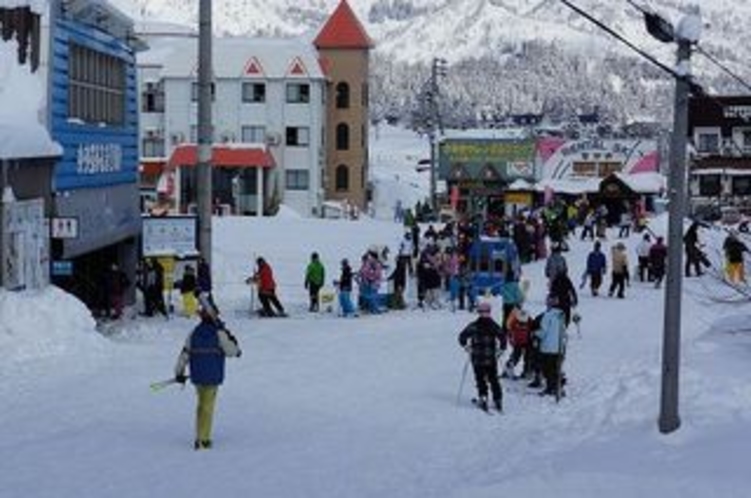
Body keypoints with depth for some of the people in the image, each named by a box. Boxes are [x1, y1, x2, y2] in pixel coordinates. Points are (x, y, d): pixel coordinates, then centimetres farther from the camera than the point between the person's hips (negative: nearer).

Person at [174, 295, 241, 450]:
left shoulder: (194, 333, 3)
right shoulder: (219, 333, -9)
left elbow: (185, 353, 4)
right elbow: (231, 350, -6)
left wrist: (179, 372, 12)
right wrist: (233, 341, 14)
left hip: (197, 376, 4)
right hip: (213, 377, -4)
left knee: (201, 405, 18)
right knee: (208, 407, 0)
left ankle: (200, 436, 22)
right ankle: (203, 440, -4)